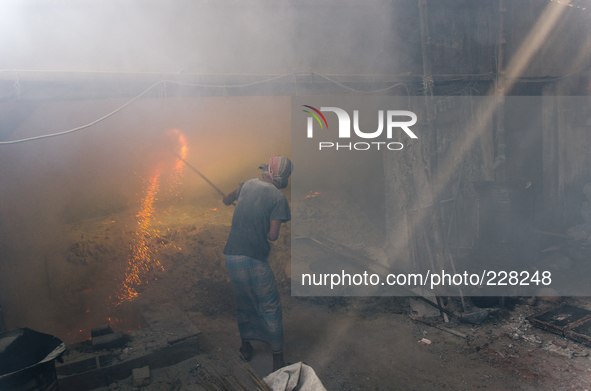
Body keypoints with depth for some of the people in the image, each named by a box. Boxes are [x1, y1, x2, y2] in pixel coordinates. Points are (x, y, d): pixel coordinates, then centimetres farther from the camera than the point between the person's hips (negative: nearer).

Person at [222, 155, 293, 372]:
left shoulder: (248, 184, 9)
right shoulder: (278, 198, -7)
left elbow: (226, 200, 27)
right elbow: (273, 235, -11)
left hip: (230, 255, 6)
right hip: (253, 259, -6)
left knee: (243, 303, 24)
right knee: (270, 308, 9)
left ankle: (245, 346, 39)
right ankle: (277, 358, 17)